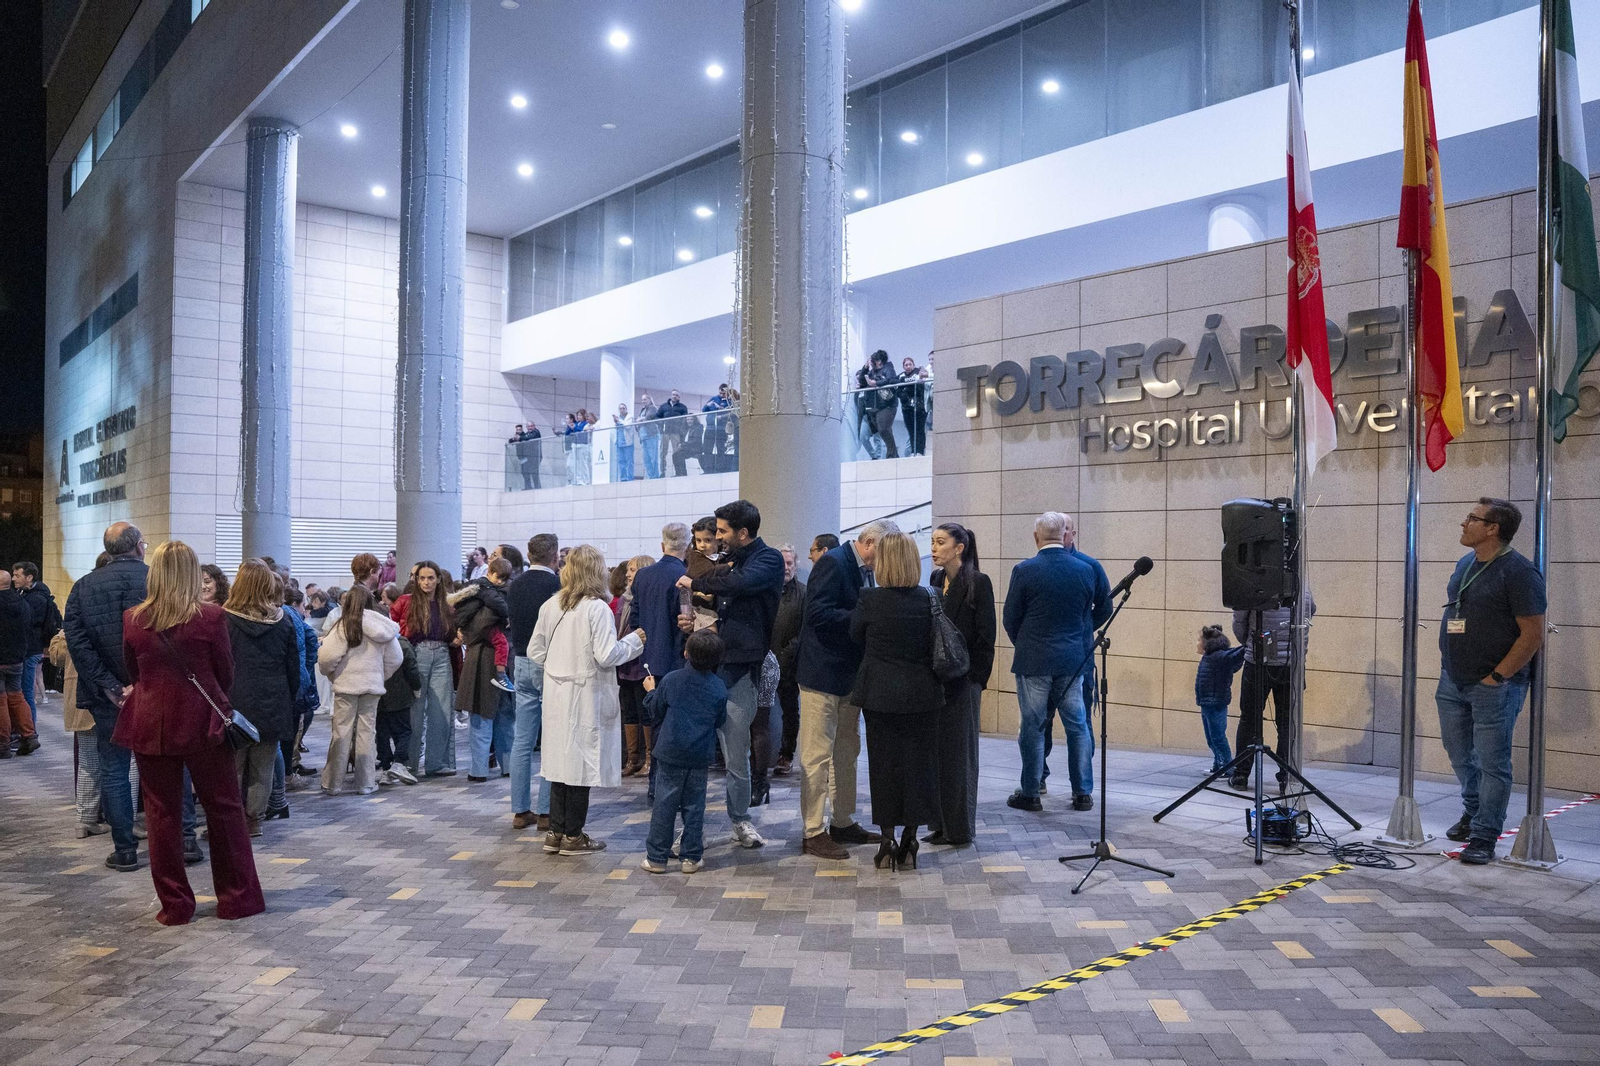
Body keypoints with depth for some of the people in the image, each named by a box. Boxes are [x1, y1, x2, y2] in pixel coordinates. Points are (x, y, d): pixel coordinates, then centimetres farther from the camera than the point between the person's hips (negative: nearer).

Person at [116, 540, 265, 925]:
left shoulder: (132, 619, -2)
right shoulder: (211, 617, -10)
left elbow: (131, 674, 10)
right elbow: (226, 673, -1)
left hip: (150, 724, 2)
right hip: (201, 722, -2)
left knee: (162, 812, 10)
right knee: (224, 808, 8)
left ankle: (174, 904, 16)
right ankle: (238, 897, 14)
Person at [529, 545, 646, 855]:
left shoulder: (550, 606, 3)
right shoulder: (597, 609, -14)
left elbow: (535, 651, 7)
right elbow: (606, 655, -18)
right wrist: (634, 640, -3)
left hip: (556, 695, 6)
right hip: (585, 696, -6)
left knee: (561, 758, 14)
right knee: (581, 763, 3)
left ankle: (556, 833, 20)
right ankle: (573, 836, 11)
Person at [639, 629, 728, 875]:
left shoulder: (671, 680, -7)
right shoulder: (719, 688, -3)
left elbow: (655, 711, 4)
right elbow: (720, 721, 7)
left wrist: (650, 691, 21)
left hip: (670, 753, -1)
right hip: (701, 756, 1)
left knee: (664, 804, 4)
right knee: (694, 806, 9)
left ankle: (656, 857, 9)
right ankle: (691, 857, 12)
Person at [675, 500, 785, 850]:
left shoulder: (769, 560, -5)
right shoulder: (733, 562, 18)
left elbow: (741, 583, -27)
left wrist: (695, 582, -13)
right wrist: (697, 624, 5)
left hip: (739, 668, -6)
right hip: (711, 663, 6)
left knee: (736, 752, 1)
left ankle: (740, 820, 17)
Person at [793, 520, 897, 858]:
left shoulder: (863, 570, 12)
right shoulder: (833, 562, -16)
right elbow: (818, 614, -25)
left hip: (849, 674, 10)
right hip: (822, 673, -10)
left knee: (847, 752, 17)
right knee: (817, 755, -3)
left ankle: (843, 823, 29)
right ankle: (813, 833, 5)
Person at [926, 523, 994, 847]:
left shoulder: (978, 582, -9)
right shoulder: (935, 579, 9)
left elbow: (986, 636, -10)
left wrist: (979, 681, -12)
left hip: (962, 678, -6)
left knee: (959, 752, 2)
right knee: (935, 750, 10)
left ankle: (960, 828, 12)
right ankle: (940, 823, 20)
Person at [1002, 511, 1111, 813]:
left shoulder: (1024, 570, -10)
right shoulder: (1086, 570, 0)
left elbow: (1010, 618, -4)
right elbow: (1103, 609, 10)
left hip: (1033, 661, -3)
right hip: (1073, 660, 3)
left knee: (1033, 727, 5)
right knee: (1077, 725, 11)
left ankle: (1030, 794, 10)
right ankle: (1083, 793, 15)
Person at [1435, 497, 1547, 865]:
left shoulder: (1518, 572, -14)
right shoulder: (1464, 564, 10)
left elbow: (1534, 635, -16)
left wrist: (1496, 677, -15)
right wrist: (1448, 665, 14)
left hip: (1493, 686, -8)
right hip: (1452, 681, 8)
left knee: (1492, 762, 0)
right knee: (1459, 754, 19)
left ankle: (1484, 837, 9)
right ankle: (1473, 811, 39)